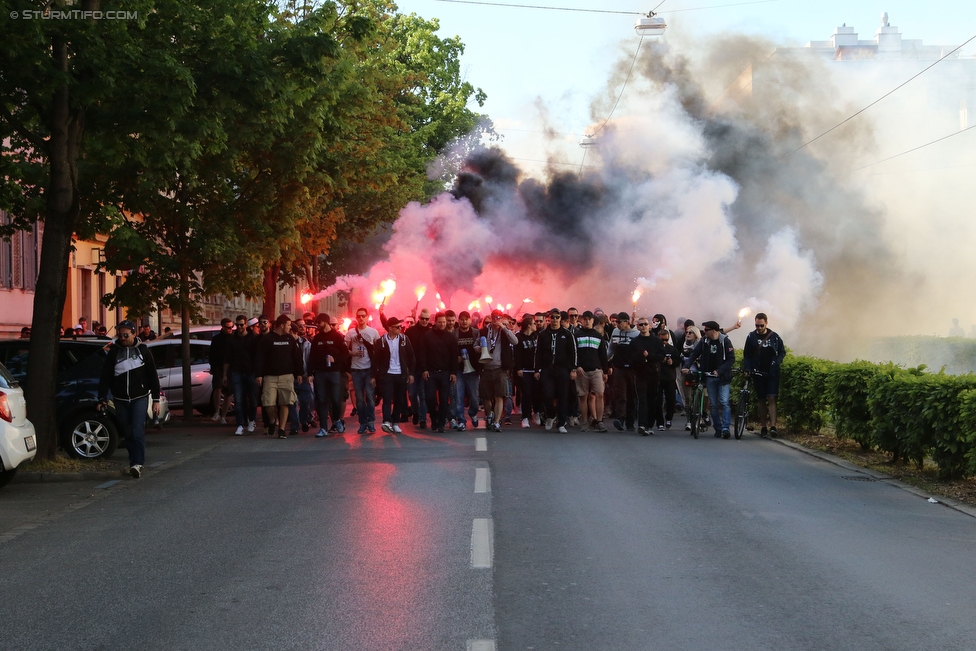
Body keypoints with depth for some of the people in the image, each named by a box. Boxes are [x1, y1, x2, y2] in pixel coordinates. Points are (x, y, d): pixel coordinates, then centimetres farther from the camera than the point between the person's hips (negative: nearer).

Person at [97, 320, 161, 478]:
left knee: (138, 431, -14)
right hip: (120, 400, 2)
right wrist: (102, 399, -5)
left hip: (140, 398, -2)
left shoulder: (142, 350, 3)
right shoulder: (114, 352, 5)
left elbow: (153, 376, 5)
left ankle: (137, 464, -16)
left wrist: (156, 399, 1)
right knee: (128, 434, 5)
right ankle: (135, 463, 13)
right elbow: (105, 377, 4)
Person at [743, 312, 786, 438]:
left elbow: (782, 352, 9)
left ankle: (773, 426, -19)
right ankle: (763, 428, 12)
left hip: (772, 373, -1)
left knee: (771, 399, -12)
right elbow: (746, 355, 8)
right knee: (761, 400, 7)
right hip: (758, 373, 2)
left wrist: (776, 362, -8)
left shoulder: (774, 337, 2)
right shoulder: (751, 337, 4)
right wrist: (747, 368, -7)